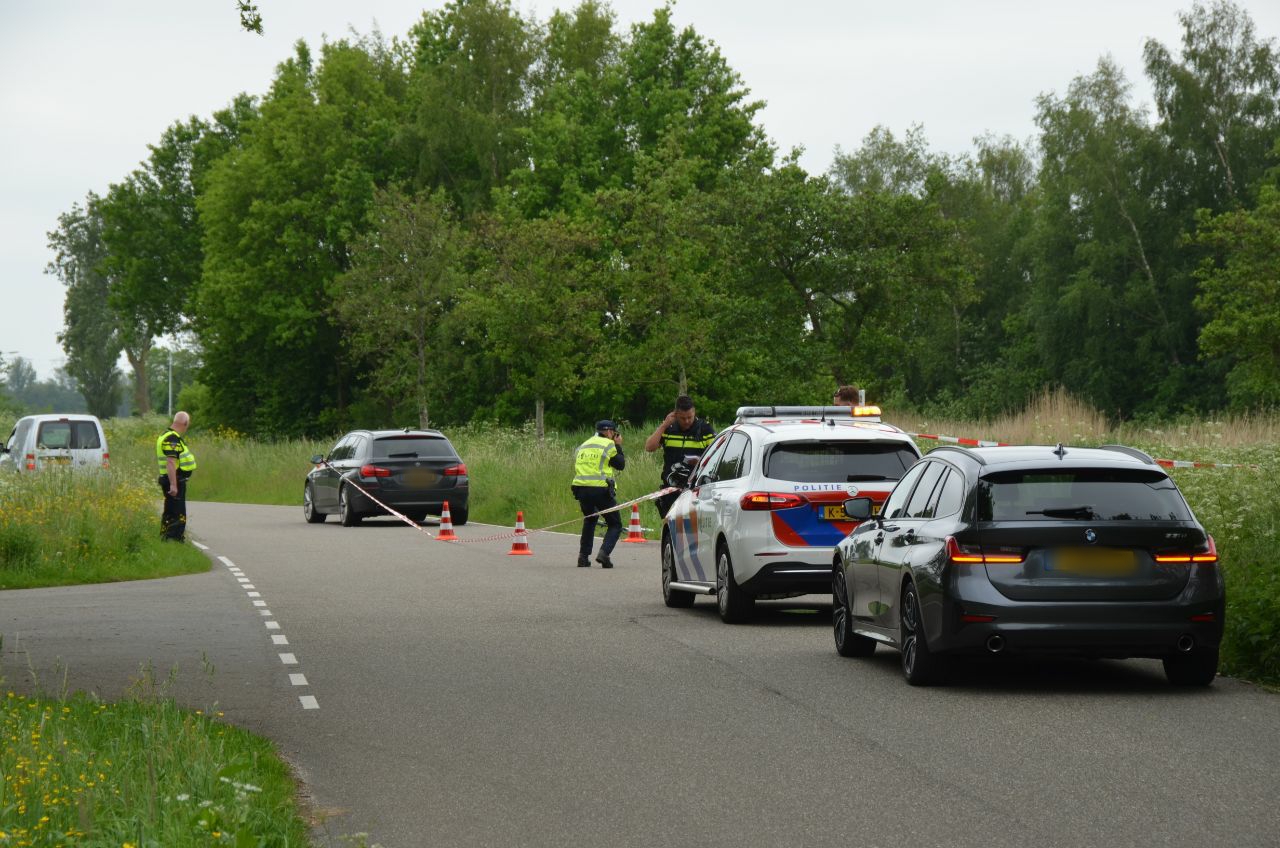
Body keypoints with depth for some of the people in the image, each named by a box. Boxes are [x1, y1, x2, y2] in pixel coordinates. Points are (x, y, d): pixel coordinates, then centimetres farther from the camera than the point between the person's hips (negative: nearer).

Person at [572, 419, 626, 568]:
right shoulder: (608, 445, 1)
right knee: (615, 525, 6)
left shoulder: (582, 446, 20)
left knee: (589, 520, 28)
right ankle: (604, 553, -18)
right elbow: (621, 465, 6)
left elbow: (576, 465, 20)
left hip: (581, 489, 6)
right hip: (601, 489, -6)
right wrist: (619, 447, 16)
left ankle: (583, 556, 16)